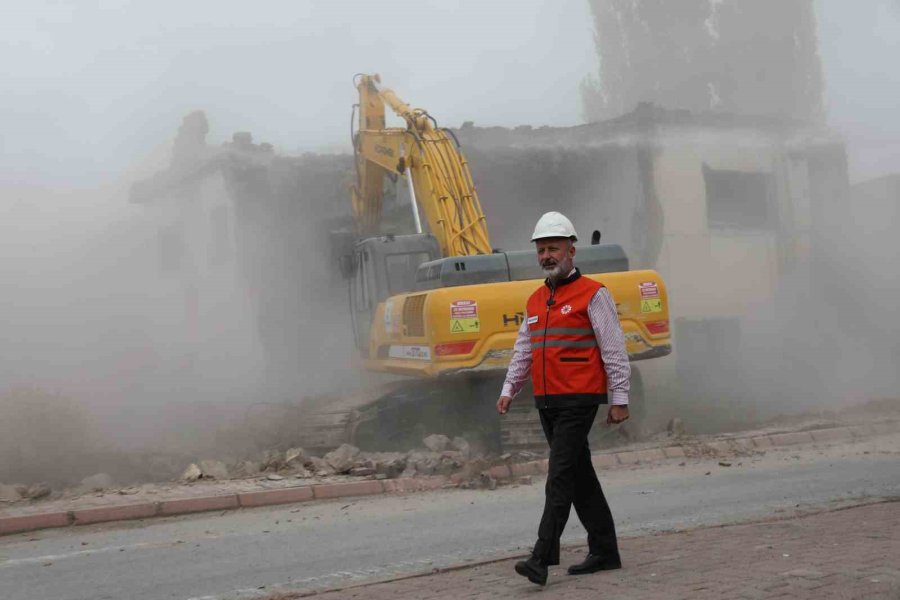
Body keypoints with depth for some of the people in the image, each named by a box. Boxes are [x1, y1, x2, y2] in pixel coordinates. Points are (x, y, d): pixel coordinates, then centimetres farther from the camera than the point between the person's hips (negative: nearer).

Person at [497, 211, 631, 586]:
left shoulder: (593, 294, -5)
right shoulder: (535, 301, 16)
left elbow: (614, 351, -7)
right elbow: (523, 352, 19)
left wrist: (619, 400, -11)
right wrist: (508, 390, 8)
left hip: (579, 400, -7)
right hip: (547, 402, 7)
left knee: (560, 477, -12)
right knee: (580, 477, 12)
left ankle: (542, 558, -13)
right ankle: (604, 551, 21)